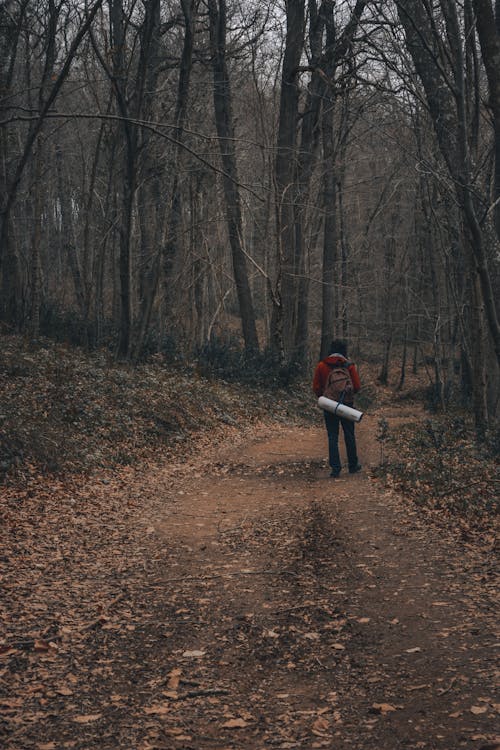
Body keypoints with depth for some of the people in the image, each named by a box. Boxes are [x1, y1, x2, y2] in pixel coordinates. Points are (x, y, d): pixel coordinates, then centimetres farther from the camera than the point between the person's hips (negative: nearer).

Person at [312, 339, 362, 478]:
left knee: (332, 437, 4)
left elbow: (316, 387, -4)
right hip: (347, 405, 0)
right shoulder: (349, 366, -8)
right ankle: (353, 465, 22)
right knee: (349, 435, 13)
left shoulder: (321, 366, -4)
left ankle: (335, 467, -2)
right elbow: (357, 386, -8)